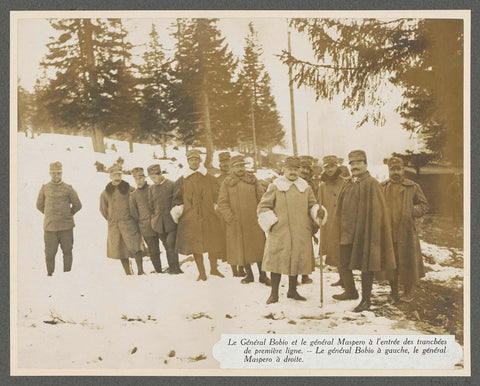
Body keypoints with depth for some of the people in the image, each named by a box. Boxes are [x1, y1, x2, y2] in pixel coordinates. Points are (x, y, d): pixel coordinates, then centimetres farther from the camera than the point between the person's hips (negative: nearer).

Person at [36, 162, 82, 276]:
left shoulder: (68, 188, 2)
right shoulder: (45, 188, 6)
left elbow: (77, 205, 9)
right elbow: (39, 205, 17)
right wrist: (49, 215, 14)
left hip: (66, 227, 0)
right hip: (50, 226, 0)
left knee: (67, 251, 3)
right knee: (50, 252, 1)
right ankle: (50, 273, 15)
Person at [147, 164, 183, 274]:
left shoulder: (171, 185, -2)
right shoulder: (151, 188, 11)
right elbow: (151, 205, 17)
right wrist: (153, 218, 12)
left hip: (171, 221, -4)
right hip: (158, 223, 4)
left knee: (171, 244, -12)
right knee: (167, 246, 7)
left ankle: (175, 267, -3)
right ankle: (172, 268, 14)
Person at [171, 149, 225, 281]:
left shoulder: (209, 178, 7)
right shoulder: (182, 181, 7)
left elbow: (216, 196, 13)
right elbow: (177, 199, 10)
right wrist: (176, 210, -3)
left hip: (209, 216, 0)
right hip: (190, 218, 0)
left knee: (212, 244, 6)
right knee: (196, 246, 2)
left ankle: (214, 269, 28)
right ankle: (202, 273, 16)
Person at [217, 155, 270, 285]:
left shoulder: (253, 180, 7)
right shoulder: (226, 183, 3)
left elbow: (261, 198, 8)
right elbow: (222, 204, -2)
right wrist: (230, 218, -13)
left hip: (254, 221, 1)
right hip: (237, 223, -1)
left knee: (259, 247, 3)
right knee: (241, 249, 6)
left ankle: (262, 275, 15)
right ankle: (249, 275, 22)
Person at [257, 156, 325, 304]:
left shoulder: (305, 188, 12)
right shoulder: (275, 187, 2)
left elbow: (312, 205, 16)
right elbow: (263, 207, 2)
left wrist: (317, 211, -7)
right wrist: (272, 223, -7)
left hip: (300, 233, 4)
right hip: (279, 232, -3)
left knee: (297, 261, 9)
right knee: (277, 261, -3)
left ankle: (292, 291, 24)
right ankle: (274, 294, 7)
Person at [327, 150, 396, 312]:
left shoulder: (372, 184, -9)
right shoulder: (347, 184, 11)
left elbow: (376, 212, -11)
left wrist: (372, 235, -16)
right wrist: (340, 230, 11)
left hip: (364, 232, -7)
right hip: (346, 232, 7)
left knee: (365, 265, 2)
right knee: (342, 262, 14)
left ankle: (366, 299, 15)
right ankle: (351, 291, 34)